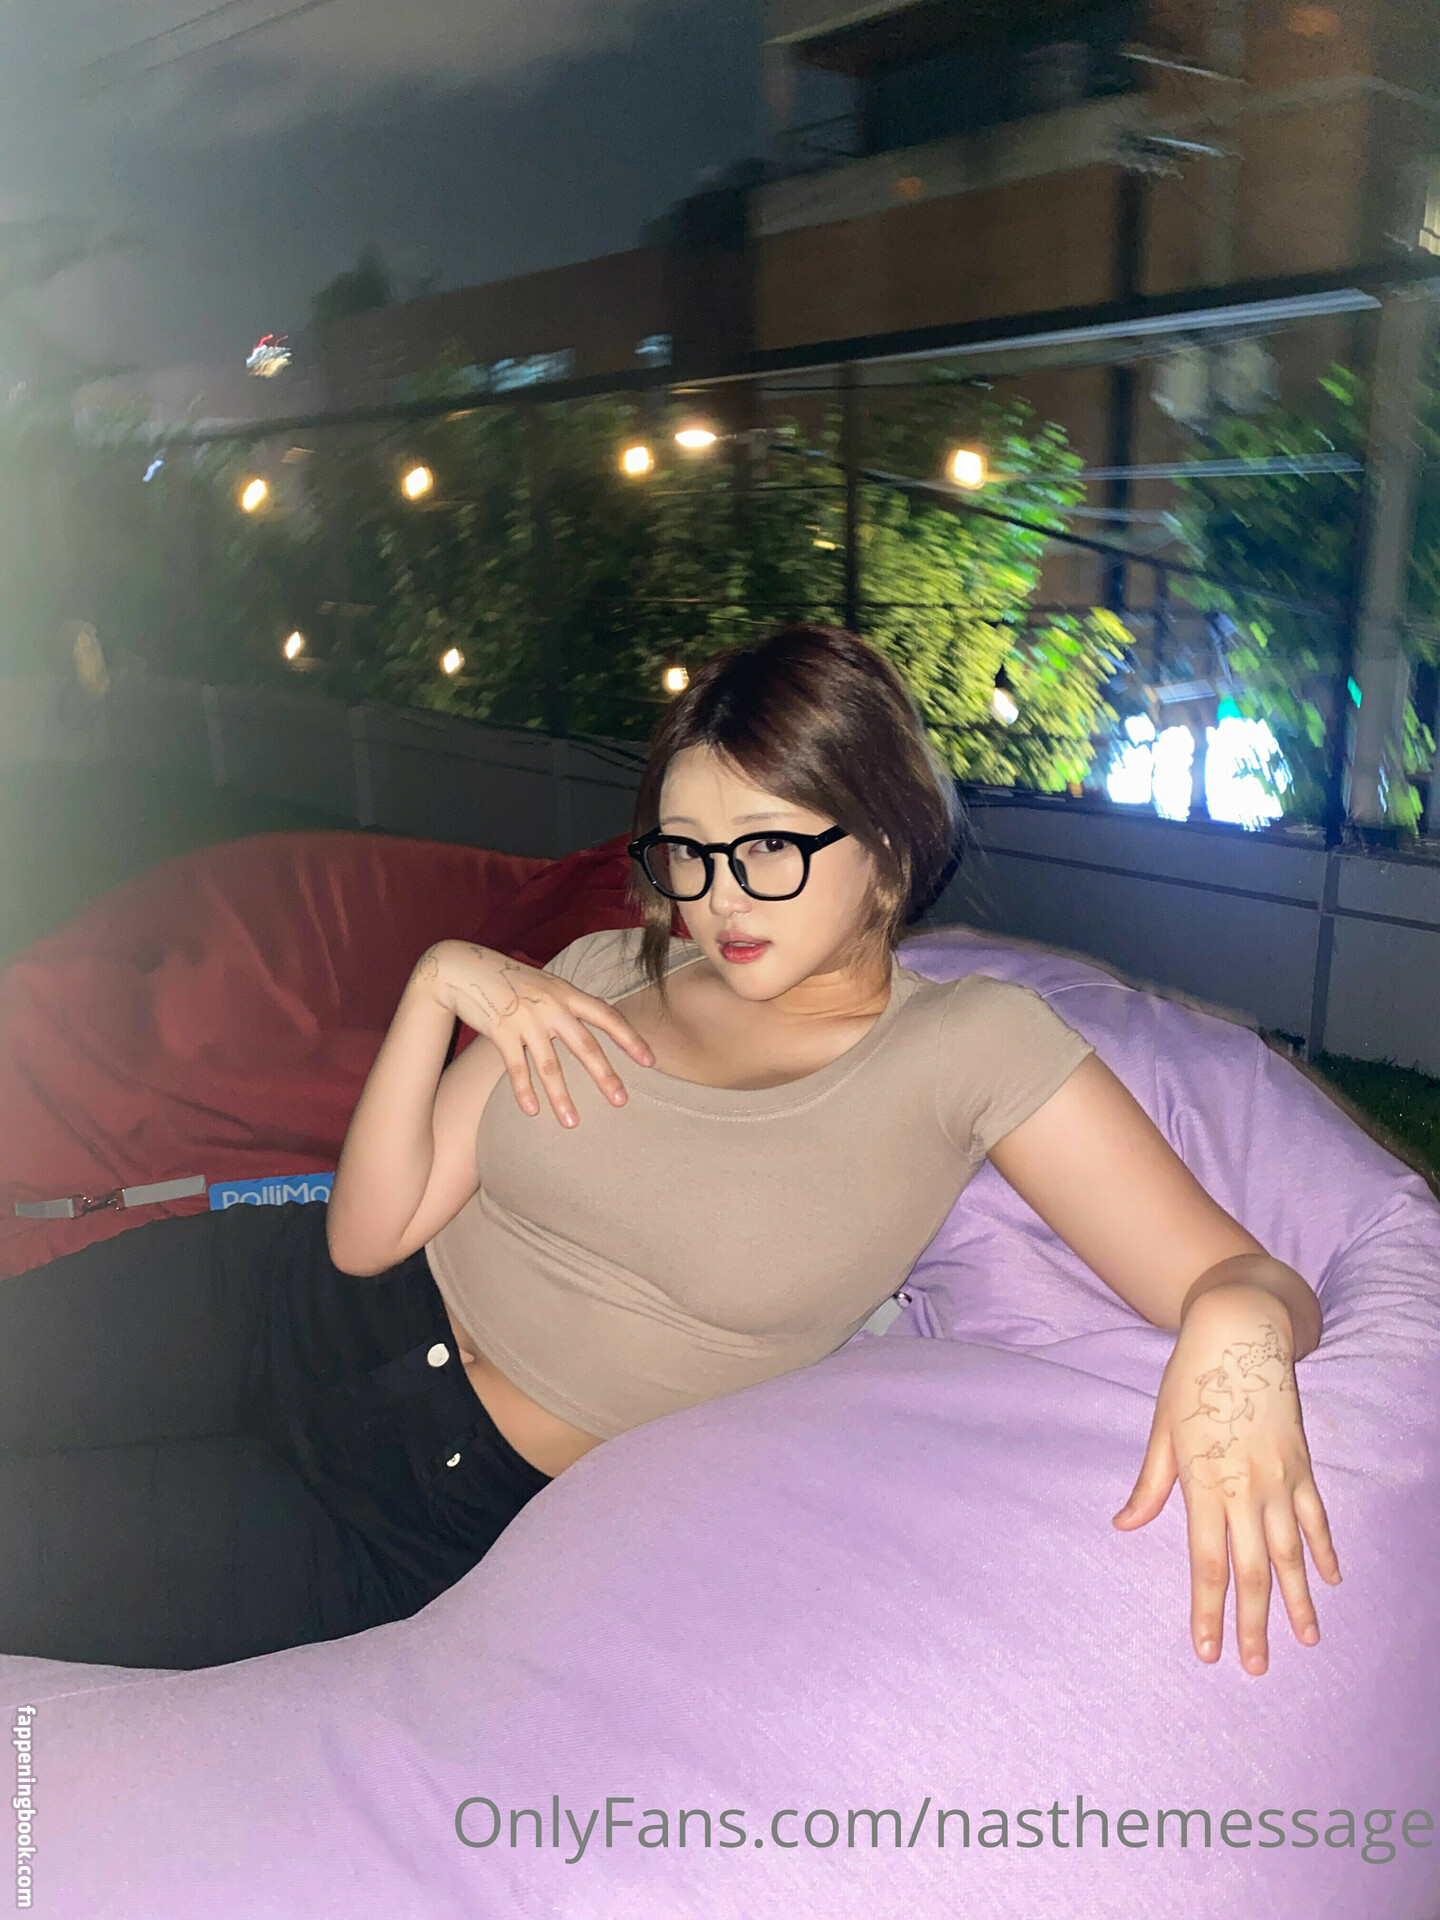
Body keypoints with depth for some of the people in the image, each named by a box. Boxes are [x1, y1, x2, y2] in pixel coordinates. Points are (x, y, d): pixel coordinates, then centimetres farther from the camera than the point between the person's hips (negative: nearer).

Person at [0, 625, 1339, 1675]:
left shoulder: (968, 1045, -11)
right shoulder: (606, 979, 1)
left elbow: (1244, 1277, -16)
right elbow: (369, 1233, -1)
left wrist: (1239, 1327, -39)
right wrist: (440, 984, -14)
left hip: (452, 1509, -4)